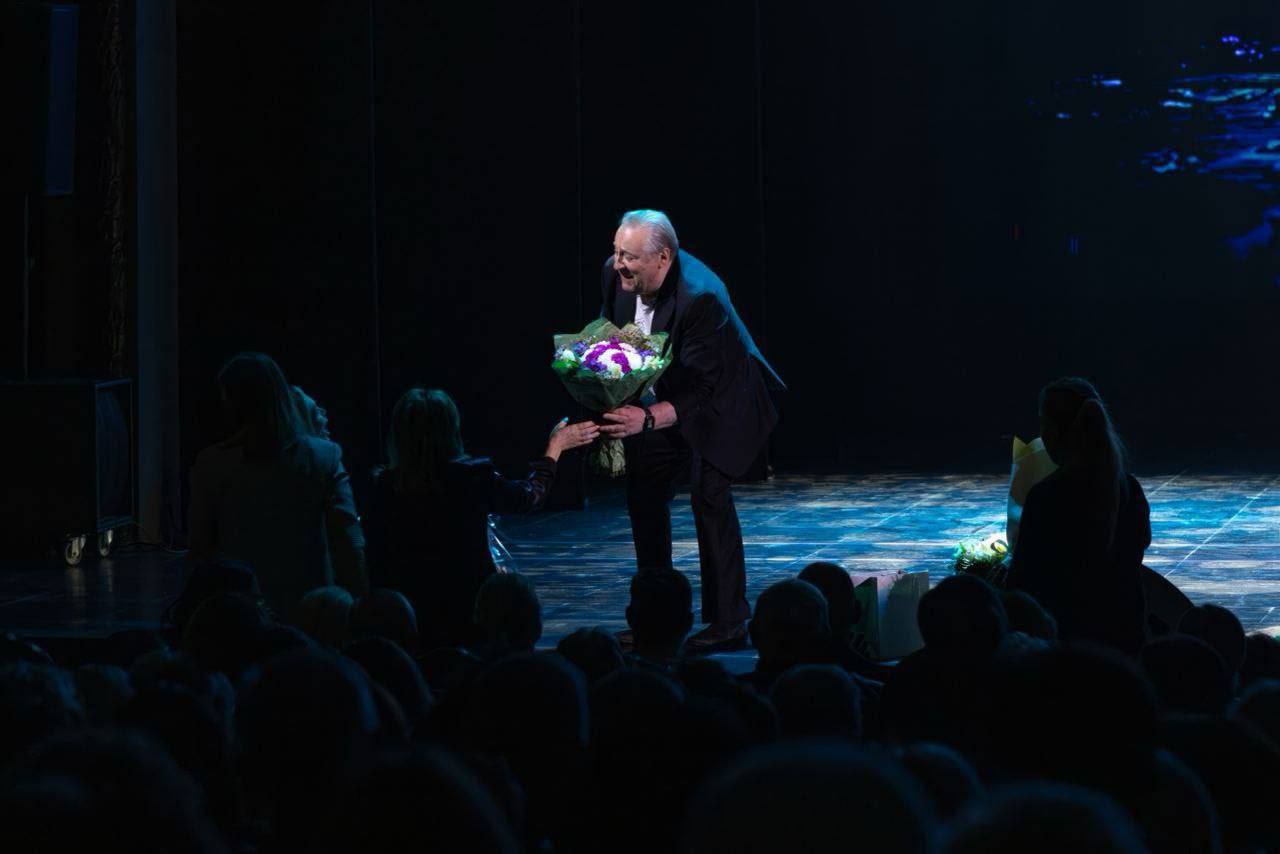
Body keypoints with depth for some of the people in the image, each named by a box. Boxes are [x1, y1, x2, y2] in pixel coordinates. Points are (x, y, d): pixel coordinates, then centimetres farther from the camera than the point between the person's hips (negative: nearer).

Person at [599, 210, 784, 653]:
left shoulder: (701, 297, -37)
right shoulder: (615, 274, -17)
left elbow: (700, 391, -35)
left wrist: (647, 419, -47)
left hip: (718, 399, -8)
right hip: (662, 395, 8)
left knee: (709, 493, -15)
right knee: (643, 491, 9)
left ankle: (727, 623, -8)